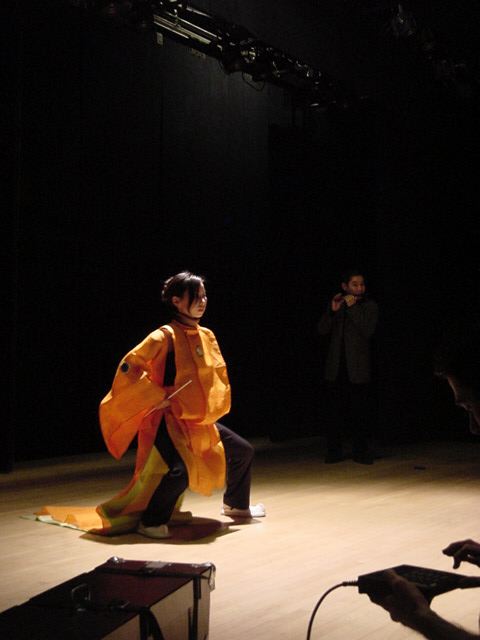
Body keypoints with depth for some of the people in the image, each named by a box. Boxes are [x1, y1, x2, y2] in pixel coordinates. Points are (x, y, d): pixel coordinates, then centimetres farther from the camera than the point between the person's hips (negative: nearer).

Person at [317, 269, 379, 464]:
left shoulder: (370, 306, 1)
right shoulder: (336, 304, 10)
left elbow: (368, 331, -15)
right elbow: (322, 330, 0)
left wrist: (352, 308, -17)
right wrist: (333, 311, -14)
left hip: (358, 368, -2)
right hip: (336, 367, 2)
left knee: (360, 412, 1)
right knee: (337, 411, 6)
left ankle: (360, 451, 11)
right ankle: (334, 451, 13)